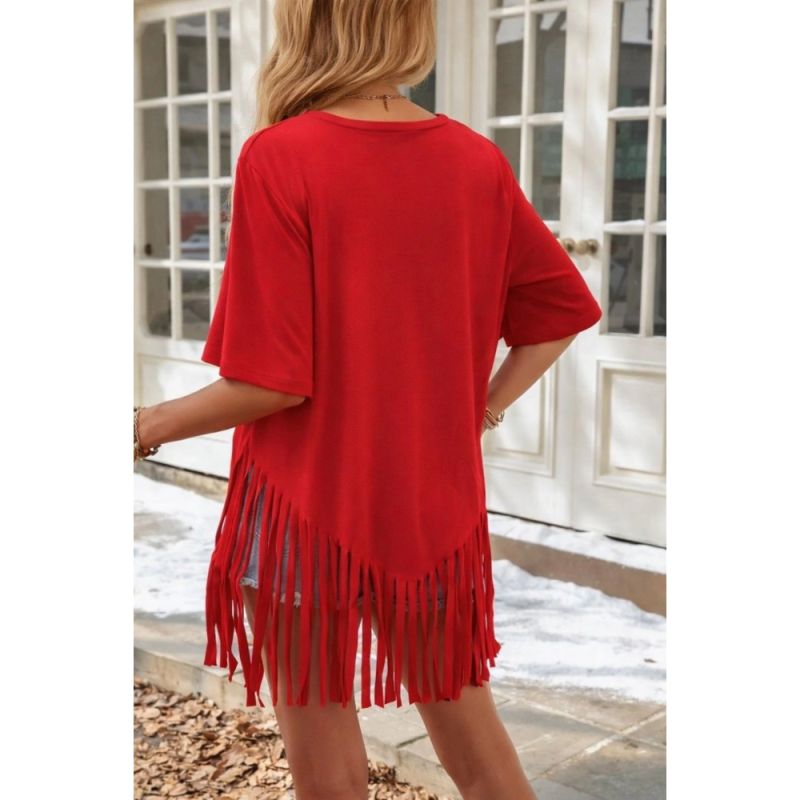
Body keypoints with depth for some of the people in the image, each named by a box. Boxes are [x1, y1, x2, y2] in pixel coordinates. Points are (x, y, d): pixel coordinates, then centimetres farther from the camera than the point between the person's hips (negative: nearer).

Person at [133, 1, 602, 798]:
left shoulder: (279, 158, -16)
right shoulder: (476, 160, 0)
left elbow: (270, 380, -18)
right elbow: (563, 309, 7)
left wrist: (155, 424, -3)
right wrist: (484, 409, 11)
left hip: (306, 506, -4)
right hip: (438, 509, 5)